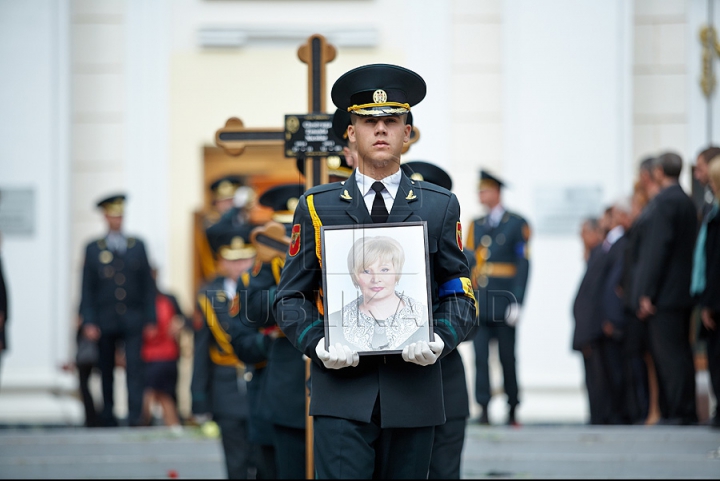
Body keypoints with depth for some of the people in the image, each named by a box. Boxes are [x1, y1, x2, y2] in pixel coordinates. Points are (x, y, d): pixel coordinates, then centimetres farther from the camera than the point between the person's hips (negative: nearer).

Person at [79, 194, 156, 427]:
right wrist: (89, 322, -5)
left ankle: (135, 417, -16)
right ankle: (108, 418, 15)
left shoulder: (137, 246, 10)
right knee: (106, 371, 6)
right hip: (105, 322, 0)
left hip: (133, 320, 0)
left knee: (135, 368, -11)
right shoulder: (93, 248, 6)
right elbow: (87, 288, 4)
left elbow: (147, 284, 10)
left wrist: (150, 319, 4)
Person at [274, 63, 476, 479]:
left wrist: (441, 340, -11)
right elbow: (291, 296, 9)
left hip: (413, 393, 1)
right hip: (342, 391, -1)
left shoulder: (440, 206, 10)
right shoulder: (317, 207, 8)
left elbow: (460, 294, 10)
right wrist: (318, 345, -10)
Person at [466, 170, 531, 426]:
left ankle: (512, 409, 14)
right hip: (479, 304, 4)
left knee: (507, 357, 3)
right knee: (480, 356, -3)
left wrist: (516, 302, -12)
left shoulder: (517, 224, 0)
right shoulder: (476, 225, 14)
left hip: (503, 303, -4)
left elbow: (523, 265, -4)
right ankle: (484, 409, -3)